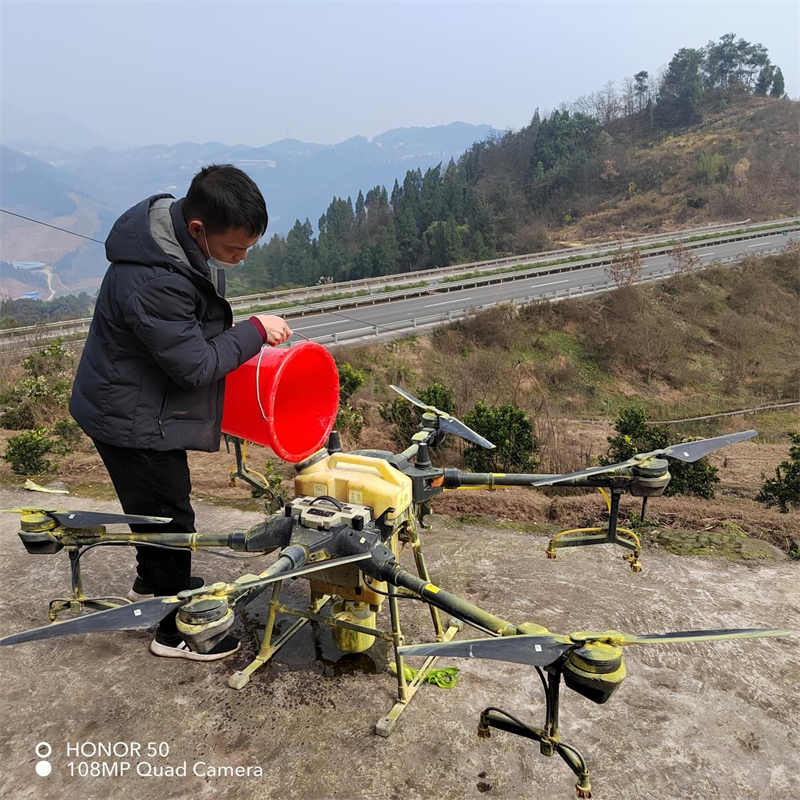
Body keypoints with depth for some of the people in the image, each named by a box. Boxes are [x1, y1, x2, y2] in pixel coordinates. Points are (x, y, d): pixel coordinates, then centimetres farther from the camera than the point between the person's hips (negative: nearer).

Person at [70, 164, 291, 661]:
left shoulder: (182, 231, -6)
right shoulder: (151, 282, -37)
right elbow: (196, 365, -28)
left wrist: (230, 334, 1)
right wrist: (255, 331, -19)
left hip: (146, 404, 9)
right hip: (130, 419, -9)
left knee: (160, 503, 27)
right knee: (168, 515, 6)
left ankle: (154, 582, 52)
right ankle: (176, 630, 26)